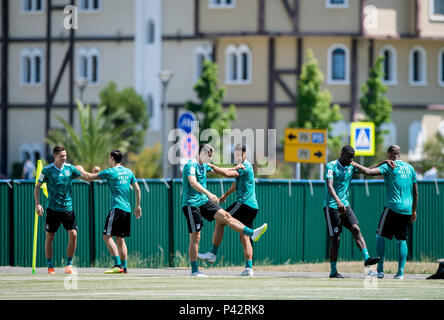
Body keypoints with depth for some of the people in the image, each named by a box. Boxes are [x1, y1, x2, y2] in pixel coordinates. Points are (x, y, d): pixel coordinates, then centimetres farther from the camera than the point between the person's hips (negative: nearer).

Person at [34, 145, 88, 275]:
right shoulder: (47, 170, -5)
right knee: (49, 237, 1)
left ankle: (68, 265, 3)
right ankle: (50, 267, 11)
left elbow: (86, 178, 7)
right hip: (53, 209, -2)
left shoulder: (70, 168, 3)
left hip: (68, 208, 2)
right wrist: (37, 204, -6)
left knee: (73, 235, -8)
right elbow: (37, 187, 3)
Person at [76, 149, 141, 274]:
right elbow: (137, 189, 17)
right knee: (120, 239, 12)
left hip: (117, 207, -7)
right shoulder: (129, 172, 13)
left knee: (107, 236, -10)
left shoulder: (110, 172, -7)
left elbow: (89, 177, -2)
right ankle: (124, 266, 9)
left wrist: (81, 169, 18)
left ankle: (118, 265, -20)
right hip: (127, 209, 7)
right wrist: (138, 206, 26)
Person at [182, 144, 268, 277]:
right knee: (195, 237, -7)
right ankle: (194, 270, -4)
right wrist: (208, 193, -44)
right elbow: (193, 183, -31)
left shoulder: (204, 165, 15)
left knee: (226, 216, -7)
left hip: (204, 201, 8)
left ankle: (252, 234, -15)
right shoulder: (191, 165, -14)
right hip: (191, 204, -8)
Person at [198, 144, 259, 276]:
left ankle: (212, 254, -2)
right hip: (252, 207, 10)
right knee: (244, 237, 6)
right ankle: (249, 268, 0)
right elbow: (237, 183, 36)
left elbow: (228, 173, -25)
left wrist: (211, 166, -22)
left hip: (243, 203, -10)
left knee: (220, 222, -3)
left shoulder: (246, 167, -12)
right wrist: (226, 194, 45)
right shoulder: (242, 166, 20)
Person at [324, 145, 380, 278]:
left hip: (345, 204, 6)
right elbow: (329, 186, -24)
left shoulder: (352, 167, 7)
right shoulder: (331, 166, -12)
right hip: (331, 206, -6)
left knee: (356, 229, -13)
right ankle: (333, 271, 1)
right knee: (335, 238, -6)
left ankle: (366, 258, -23)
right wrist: (338, 201, -39)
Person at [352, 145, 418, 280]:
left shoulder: (388, 166, -5)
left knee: (380, 236, 6)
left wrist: (354, 164, -2)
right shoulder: (409, 168, 13)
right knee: (402, 240, 8)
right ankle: (400, 272, 2)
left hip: (393, 207, -5)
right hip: (407, 209, 5)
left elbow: (368, 172, -17)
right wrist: (414, 210, 23)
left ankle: (380, 269, 1)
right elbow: (415, 192, 16)